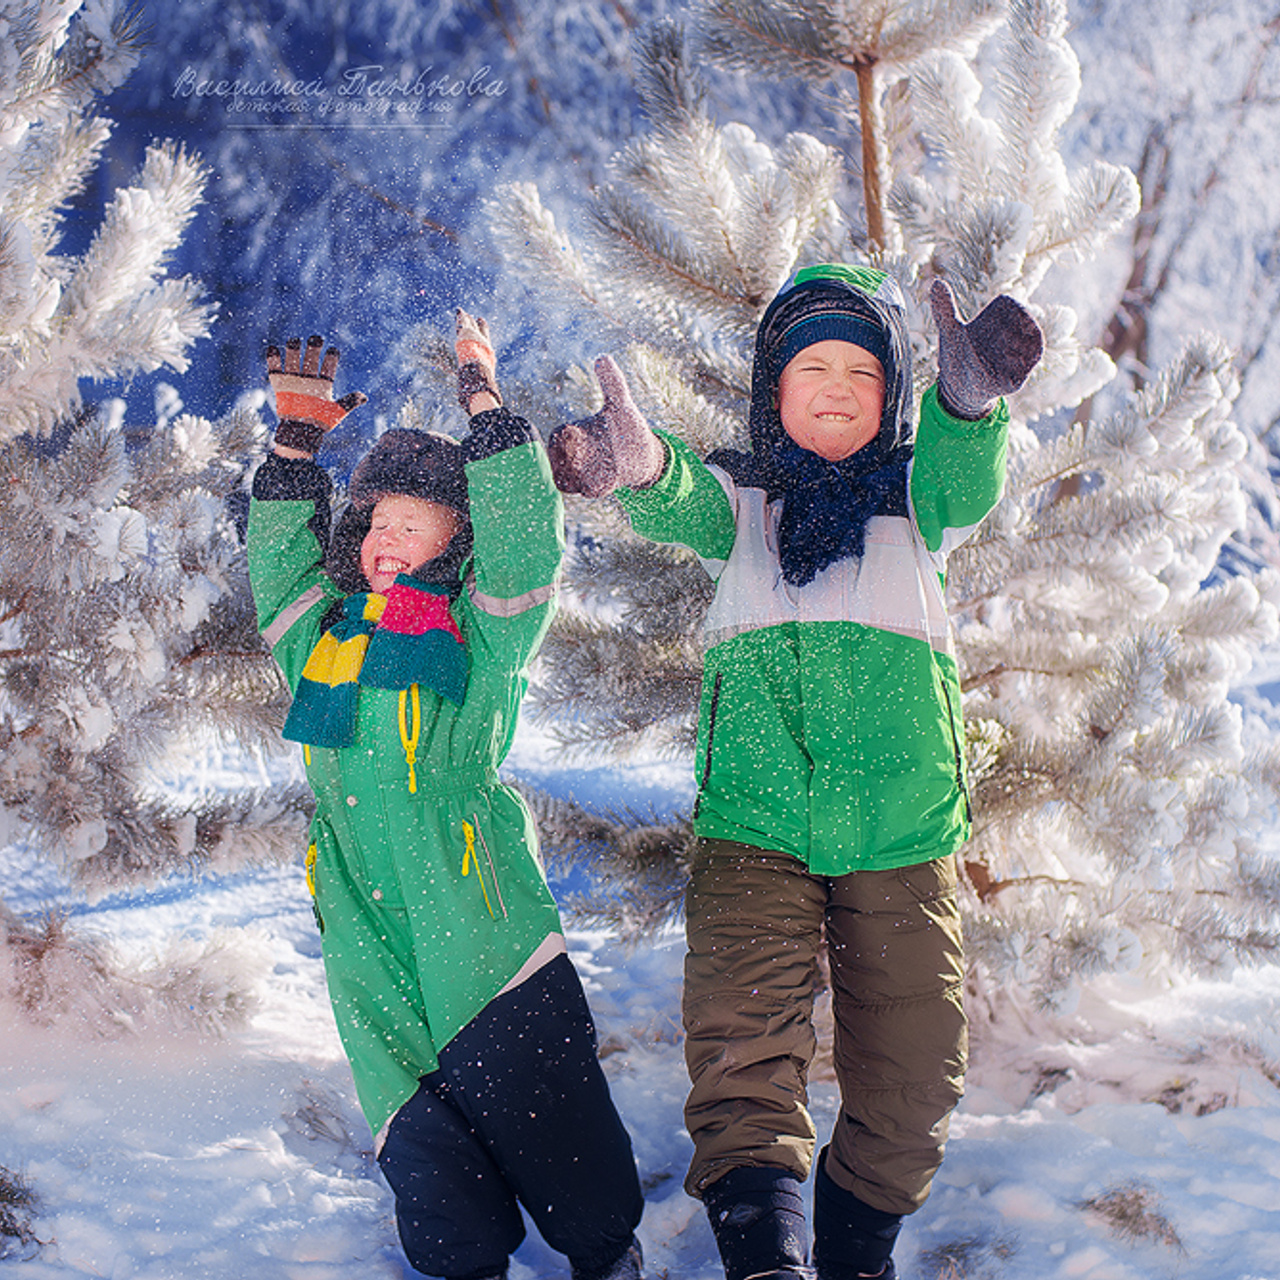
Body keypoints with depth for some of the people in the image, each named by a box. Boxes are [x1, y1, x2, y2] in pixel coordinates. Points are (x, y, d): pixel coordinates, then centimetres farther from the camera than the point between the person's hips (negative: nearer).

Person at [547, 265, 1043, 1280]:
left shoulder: (916, 496, 14)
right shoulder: (739, 494, 14)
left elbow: (963, 486, -10)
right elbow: (684, 511, -10)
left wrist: (970, 401, -36)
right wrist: (644, 470, -37)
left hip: (904, 838, 1)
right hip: (752, 830, -1)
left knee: (910, 1076, 6)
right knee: (743, 1059, -19)